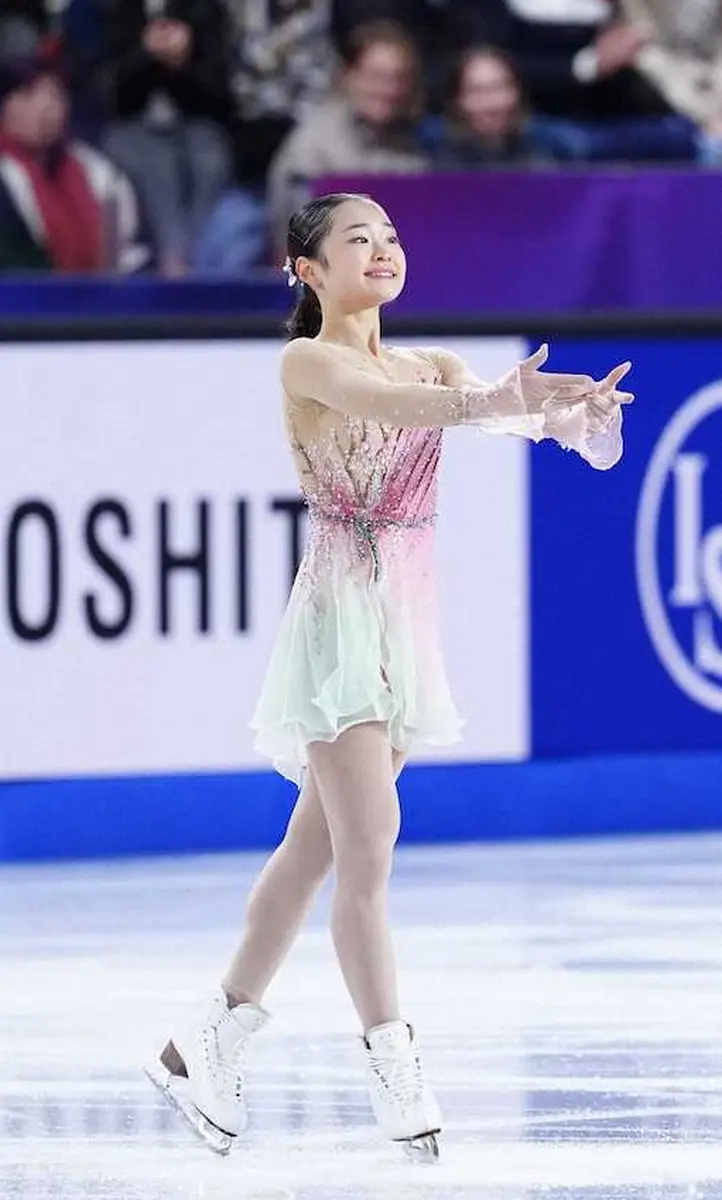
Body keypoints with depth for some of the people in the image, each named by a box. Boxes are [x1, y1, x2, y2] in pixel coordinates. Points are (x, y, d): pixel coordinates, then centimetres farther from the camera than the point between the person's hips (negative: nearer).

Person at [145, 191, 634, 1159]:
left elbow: (494, 408, -6)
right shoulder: (309, 363, -5)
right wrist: (494, 401, -44)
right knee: (369, 847, -12)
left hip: (407, 619, 7)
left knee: (314, 847, 11)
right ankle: (396, 1071, -10)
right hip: (340, 610, -7)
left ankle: (208, 1049, 20)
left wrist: (565, 410, -30)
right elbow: (382, 402, -26)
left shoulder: (433, 365, 13)